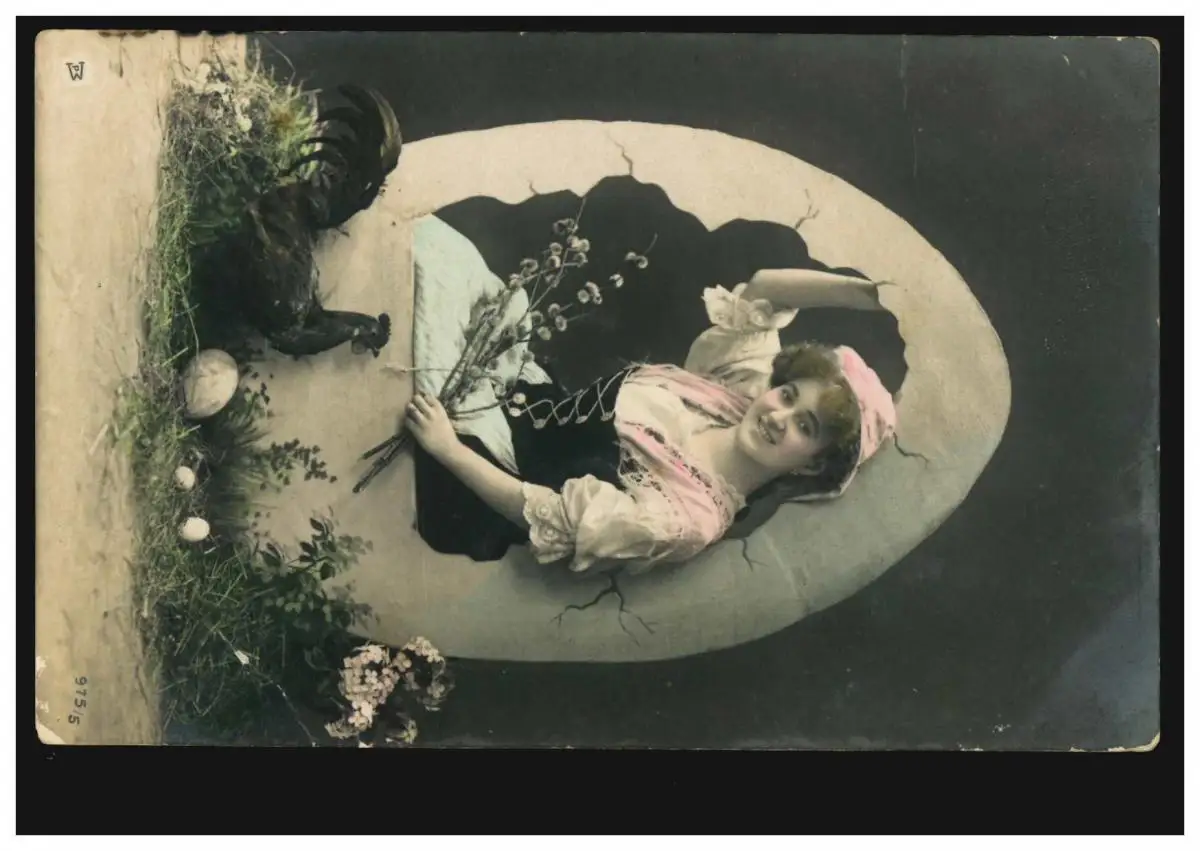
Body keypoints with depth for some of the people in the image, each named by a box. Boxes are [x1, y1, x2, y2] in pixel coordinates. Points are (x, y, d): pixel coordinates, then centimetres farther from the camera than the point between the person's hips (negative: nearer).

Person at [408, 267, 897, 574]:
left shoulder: (685, 519, -33)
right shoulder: (744, 382, -15)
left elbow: (550, 519, -31)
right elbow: (757, 291, -9)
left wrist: (450, 449, -28)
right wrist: (866, 292, -21)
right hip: (528, 394, 6)